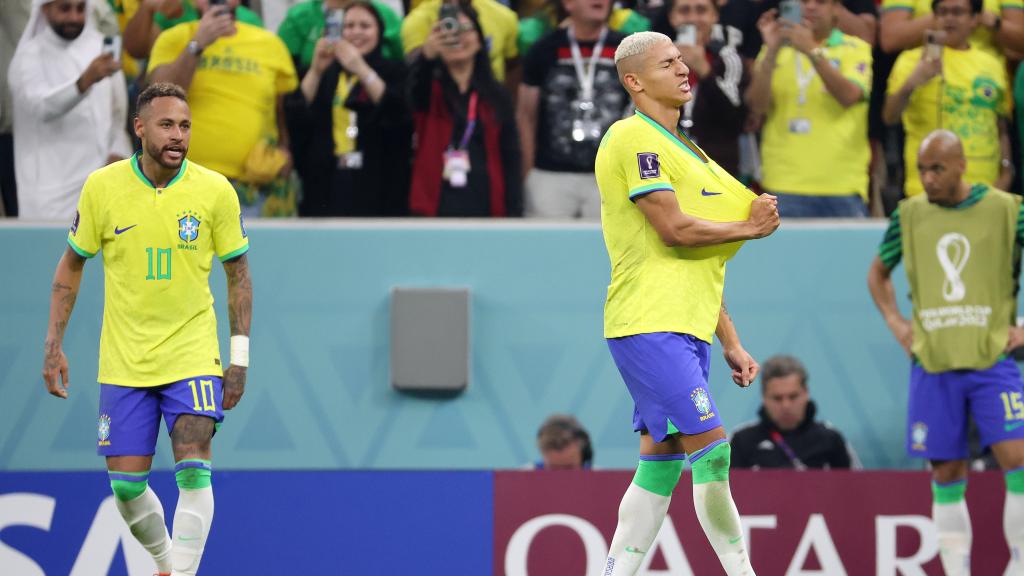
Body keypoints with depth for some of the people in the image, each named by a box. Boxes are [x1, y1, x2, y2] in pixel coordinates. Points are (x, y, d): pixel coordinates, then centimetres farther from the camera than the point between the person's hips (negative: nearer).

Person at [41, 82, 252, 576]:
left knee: (193, 472, -17)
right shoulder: (102, 187, -5)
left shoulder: (215, 191, -7)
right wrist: (53, 344, 3)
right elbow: (72, 264, 7)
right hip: (123, 363, 1)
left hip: (193, 356, -1)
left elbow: (238, 275, 3)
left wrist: (239, 358, 0)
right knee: (126, 487, 3)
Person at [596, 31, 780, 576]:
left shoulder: (679, 148, 22)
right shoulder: (634, 138, -8)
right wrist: (749, 227, -4)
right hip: (649, 325, -10)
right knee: (711, 448, -14)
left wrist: (730, 342, 22)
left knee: (661, 462, 7)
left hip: (685, 327, 10)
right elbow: (675, 230, -17)